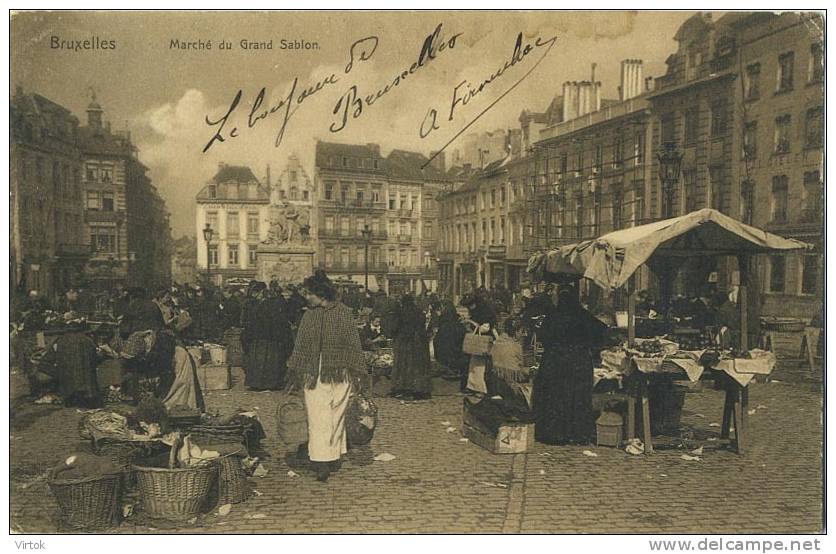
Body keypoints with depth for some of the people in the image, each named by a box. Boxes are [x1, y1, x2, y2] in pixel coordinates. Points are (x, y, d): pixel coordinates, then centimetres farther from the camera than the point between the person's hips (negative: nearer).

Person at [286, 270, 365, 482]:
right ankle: (322, 463, 2)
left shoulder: (344, 313, -4)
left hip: (339, 375, -2)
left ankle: (334, 457, 12)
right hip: (314, 375, 2)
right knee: (317, 418, 1)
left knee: (336, 416, 4)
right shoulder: (309, 315, 6)